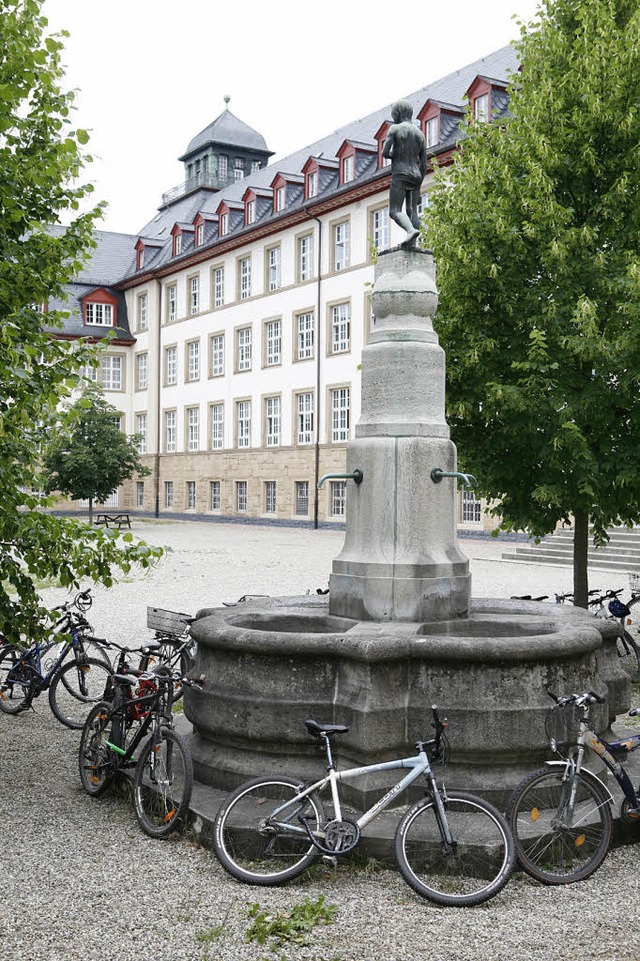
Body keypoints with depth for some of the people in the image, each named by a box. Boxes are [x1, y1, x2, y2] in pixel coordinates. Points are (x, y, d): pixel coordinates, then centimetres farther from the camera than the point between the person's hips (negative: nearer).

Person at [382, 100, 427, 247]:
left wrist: (397, 156, 13)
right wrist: (418, 188, 15)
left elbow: (385, 152, -10)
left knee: (395, 211, -11)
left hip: (400, 175, -6)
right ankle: (412, 244, -11)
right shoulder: (420, 133, 13)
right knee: (412, 211, 2)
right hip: (415, 176, 6)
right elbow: (423, 164, 11)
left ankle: (411, 230, -37)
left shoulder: (394, 129, -3)